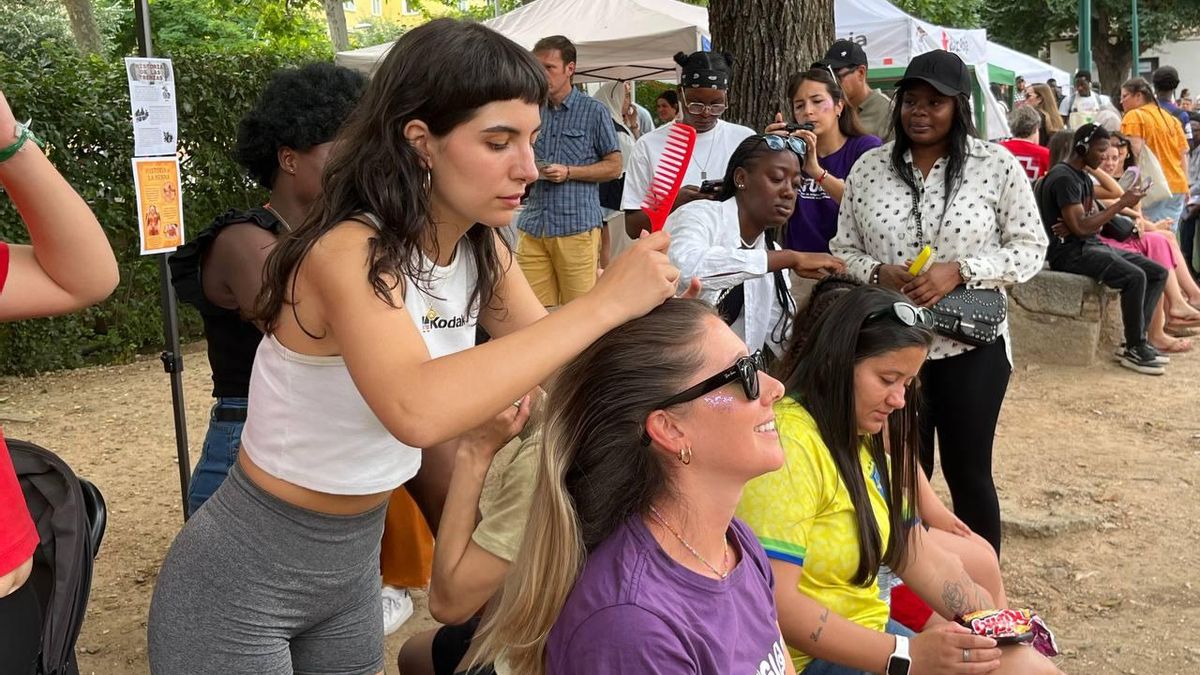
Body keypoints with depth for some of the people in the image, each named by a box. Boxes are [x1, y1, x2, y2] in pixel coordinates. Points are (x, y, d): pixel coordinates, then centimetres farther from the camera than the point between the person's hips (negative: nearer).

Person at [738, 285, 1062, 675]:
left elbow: (913, 551, 12)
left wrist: (990, 621, -2)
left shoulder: (866, 435, 10)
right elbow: (774, 604, -26)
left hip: (865, 632, 9)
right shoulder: (788, 443, -21)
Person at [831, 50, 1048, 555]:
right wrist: (878, 272, -13)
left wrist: (960, 270, -17)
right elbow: (843, 250, 8)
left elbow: (1030, 247, -3)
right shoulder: (869, 168, 4)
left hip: (970, 344, -2)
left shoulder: (997, 165, -4)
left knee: (968, 472, 8)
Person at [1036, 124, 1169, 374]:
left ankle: (1135, 342, 0)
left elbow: (1094, 221, 13)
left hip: (1091, 245, 10)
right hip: (1070, 252, -10)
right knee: (1134, 277, -28)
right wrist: (1122, 203, -16)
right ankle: (1134, 350, -15)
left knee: (1158, 273, 2)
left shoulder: (1083, 178, 17)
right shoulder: (1064, 178, -15)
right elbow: (1080, 227, -22)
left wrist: (1076, 225, -12)